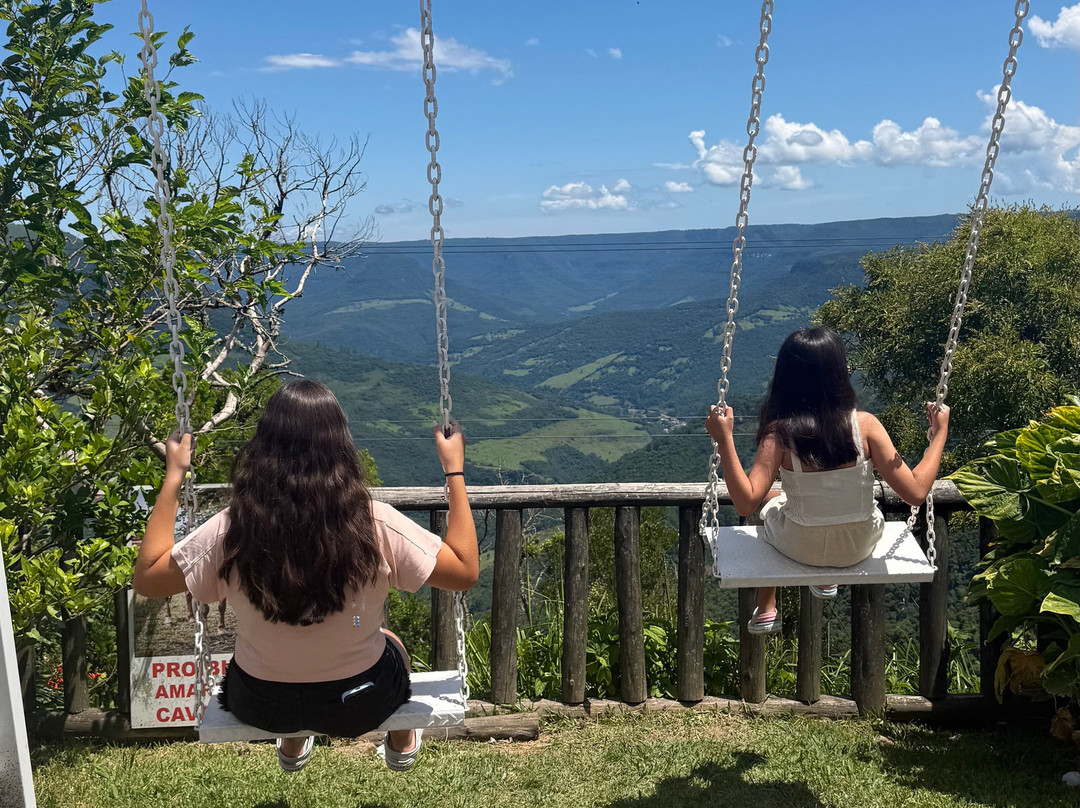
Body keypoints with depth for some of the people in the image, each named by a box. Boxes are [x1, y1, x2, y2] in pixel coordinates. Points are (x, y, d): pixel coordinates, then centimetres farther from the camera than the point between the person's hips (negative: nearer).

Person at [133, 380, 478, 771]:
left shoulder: (230, 532, -24)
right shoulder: (375, 526, -27)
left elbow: (146, 578, -7)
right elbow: (466, 571, -15)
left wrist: (173, 475, -2)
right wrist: (455, 471, -8)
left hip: (260, 707, 1)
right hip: (360, 707, -1)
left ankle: (292, 747, 60)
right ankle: (402, 743, 58)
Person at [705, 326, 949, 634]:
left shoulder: (780, 434, -23)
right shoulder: (864, 425, -20)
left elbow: (746, 502, -29)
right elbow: (915, 492, -20)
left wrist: (724, 440, -25)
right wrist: (939, 434, -8)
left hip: (800, 548, -1)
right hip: (860, 547, 1)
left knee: (771, 498, 33)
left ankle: (765, 611, 38)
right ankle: (826, 581, 50)